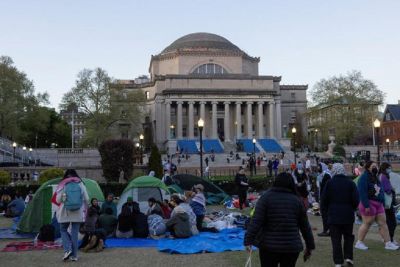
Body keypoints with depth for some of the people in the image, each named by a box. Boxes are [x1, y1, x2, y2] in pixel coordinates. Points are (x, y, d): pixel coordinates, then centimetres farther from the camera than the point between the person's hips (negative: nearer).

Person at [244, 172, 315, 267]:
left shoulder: (266, 197, -3)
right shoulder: (297, 200, 5)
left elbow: (256, 221, -13)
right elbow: (305, 226, 8)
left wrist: (249, 240, -14)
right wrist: (309, 246, 17)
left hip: (269, 246, -2)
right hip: (292, 246, 2)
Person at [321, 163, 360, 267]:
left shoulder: (329, 183, -6)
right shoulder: (350, 183, -3)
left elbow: (324, 200, -6)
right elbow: (356, 200, -5)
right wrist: (351, 209, 12)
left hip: (333, 215, -1)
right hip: (348, 215, 1)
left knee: (336, 239, 4)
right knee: (348, 237, 18)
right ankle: (348, 257, 10)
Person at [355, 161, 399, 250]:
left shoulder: (375, 178, 16)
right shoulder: (364, 178, -14)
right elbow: (362, 192, -21)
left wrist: (382, 202, 16)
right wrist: (366, 205, -25)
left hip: (378, 204, 9)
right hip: (369, 204, -9)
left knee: (383, 223, 8)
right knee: (367, 223, -3)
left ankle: (388, 243, 13)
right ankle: (359, 243, 10)